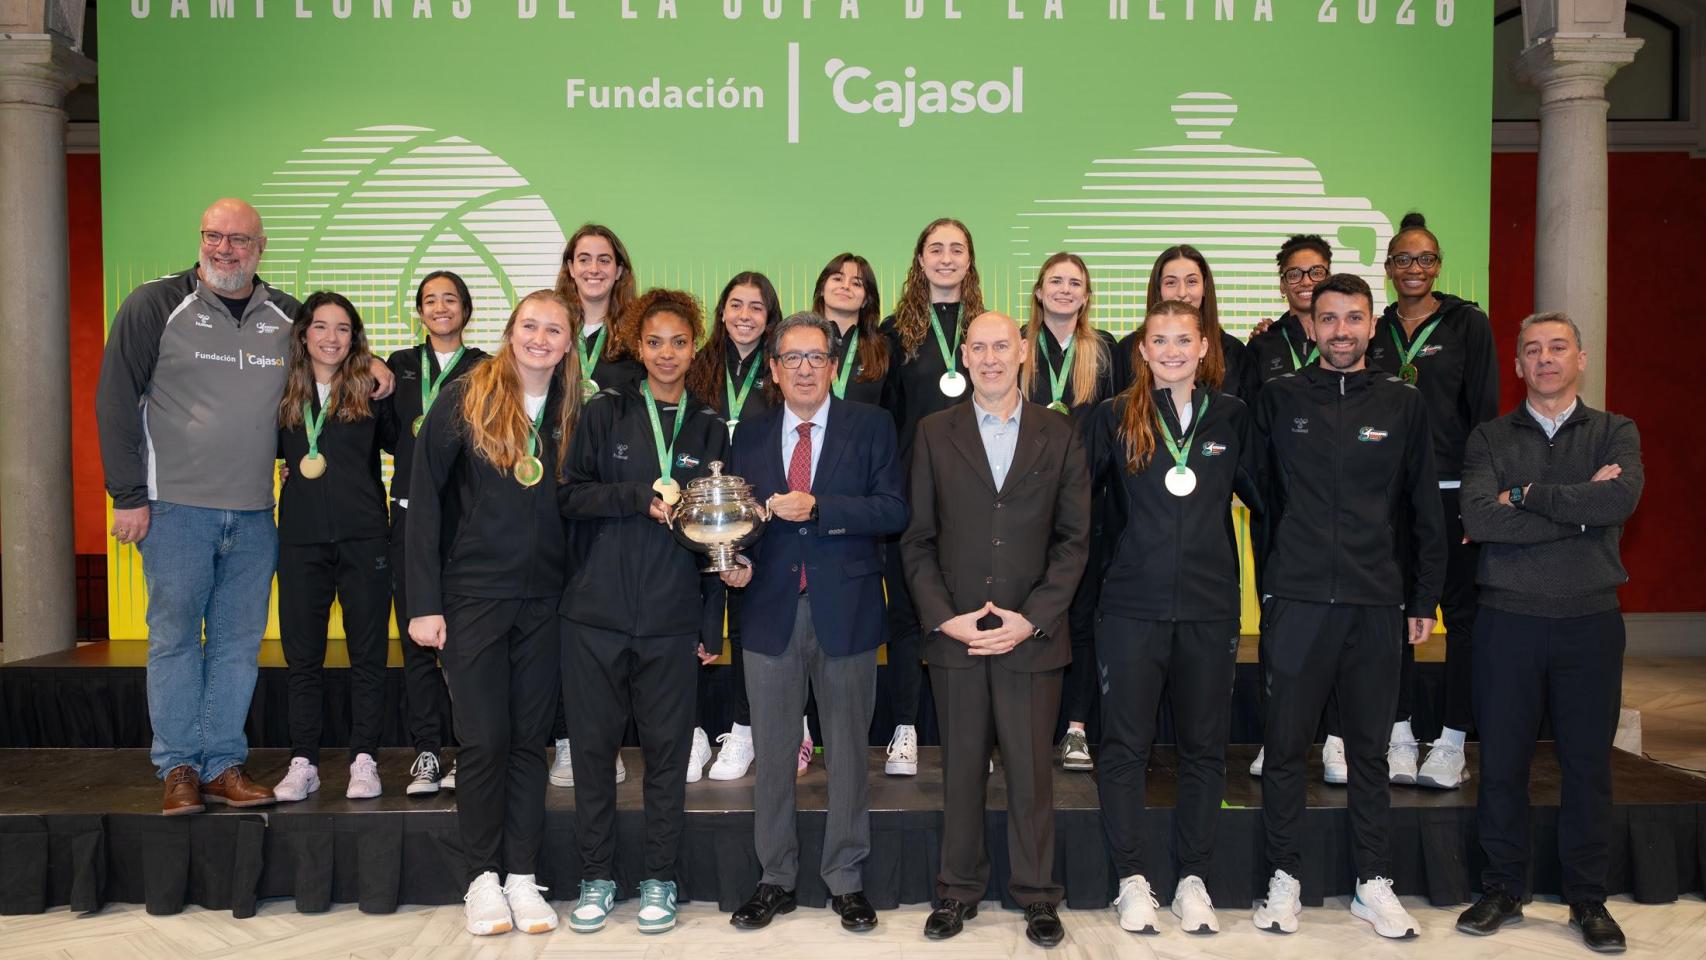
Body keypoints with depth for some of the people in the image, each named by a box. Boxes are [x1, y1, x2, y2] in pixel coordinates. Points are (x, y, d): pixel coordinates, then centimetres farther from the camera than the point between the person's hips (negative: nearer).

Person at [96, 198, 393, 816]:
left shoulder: (288, 317, 9)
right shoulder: (155, 306, -1)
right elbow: (116, 401, -1)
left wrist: (370, 364, 3)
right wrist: (129, 495, -6)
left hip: (253, 513, 3)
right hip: (175, 507, -3)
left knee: (240, 642, 7)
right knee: (175, 636, 3)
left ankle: (223, 763, 16)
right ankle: (178, 767, 13)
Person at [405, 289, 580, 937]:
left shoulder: (570, 413, 6)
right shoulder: (465, 400, -4)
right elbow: (424, 497, -6)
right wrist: (424, 602, -10)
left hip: (544, 602, 3)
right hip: (473, 595, -3)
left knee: (530, 737, 8)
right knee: (484, 738, 0)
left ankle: (522, 877, 17)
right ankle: (483, 877, 15)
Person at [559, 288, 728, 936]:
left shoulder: (709, 427, 8)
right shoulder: (606, 412, 5)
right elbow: (572, 497, -2)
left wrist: (712, 623, 4)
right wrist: (643, 494, -16)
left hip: (672, 619, 0)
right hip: (596, 612, 0)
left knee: (667, 751, 6)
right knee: (593, 747, 6)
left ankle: (659, 880, 20)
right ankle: (596, 877, 21)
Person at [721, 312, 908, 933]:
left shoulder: (870, 427, 1)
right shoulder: (751, 434, 10)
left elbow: (894, 512, -9)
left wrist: (818, 507, -18)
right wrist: (735, 562, -6)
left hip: (846, 611, -2)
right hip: (770, 609, 2)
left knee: (847, 751, 8)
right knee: (771, 754, 9)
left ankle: (845, 880, 22)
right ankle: (776, 879, 24)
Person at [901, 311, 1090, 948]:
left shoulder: (1058, 436, 6)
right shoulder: (934, 434, 7)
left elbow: (1073, 539, 2)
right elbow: (918, 540, 4)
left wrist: (1030, 619, -7)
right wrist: (944, 617, -7)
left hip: (1033, 634, 0)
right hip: (955, 633, 1)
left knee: (1032, 770, 5)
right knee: (961, 769, 8)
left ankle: (1036, 893, 21)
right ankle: (959, 889, 23)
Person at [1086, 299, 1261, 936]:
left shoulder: (1230, 416, 7)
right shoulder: (1115, 417, 2)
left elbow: (1262, 496, 13)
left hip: (1210, 607, 2)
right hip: (1132, 605, -2)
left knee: (1204, 747, 9)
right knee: (1125, 745, 3)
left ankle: (1193, 879, 22)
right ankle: (1133, 879, 16)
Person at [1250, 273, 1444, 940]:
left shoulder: (1402, 405, 7)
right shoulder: (1279, 399, 4)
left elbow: (1424, 509, 11)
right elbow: (1257, 492, 6)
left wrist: (1425, 598, 8)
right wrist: (1265, 586, 1)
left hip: (1376, 605, 1)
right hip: (1297, 601, -1)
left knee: (1370, 748, 9)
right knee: (1285, 745, 3)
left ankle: (1373, 882, 21)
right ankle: (1284, 879, 16)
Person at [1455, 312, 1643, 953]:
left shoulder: (1615, 433, 7)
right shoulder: (1490, 439, 6)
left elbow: (1622, 498, -15)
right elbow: (1478, 518, -13)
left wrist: (1527, 495, -12)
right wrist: (1581, 505, -12)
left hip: (1590, 619, 0)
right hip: (1508, 618, 0)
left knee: (1588, 761, 7)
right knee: (1502, 760, 5)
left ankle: (1588, 900, 22)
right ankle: (1503, 890, 20)